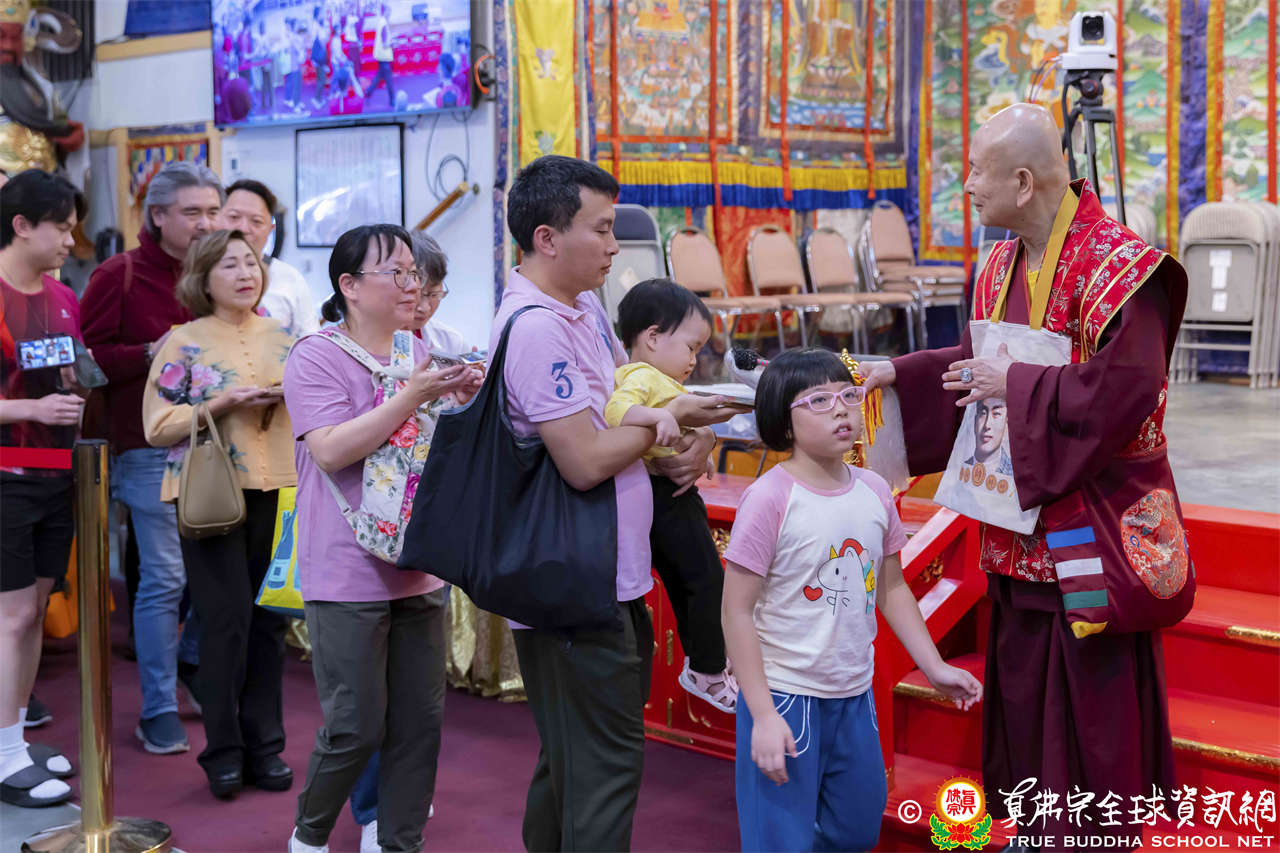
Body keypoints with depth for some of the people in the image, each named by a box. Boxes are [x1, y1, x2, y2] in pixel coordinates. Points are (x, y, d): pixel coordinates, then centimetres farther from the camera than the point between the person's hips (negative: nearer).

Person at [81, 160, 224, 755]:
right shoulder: (120, 276, -4)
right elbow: (89, 358, -7)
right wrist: (152, 354, -19)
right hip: (151, 445, -5)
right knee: (164, 577, -3)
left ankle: (191, 658, 34)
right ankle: (159, 712, 9)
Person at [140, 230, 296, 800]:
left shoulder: (282, 337, 12)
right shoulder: (184, 342, 0)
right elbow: (158, 426, -4)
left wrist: (290, 397, -2)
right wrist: (224, 405, -15)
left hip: (276, 491, 4)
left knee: (269, 619, 7)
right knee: (227, 617, -6)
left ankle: (264, 745, 18)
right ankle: (224, 750, 9)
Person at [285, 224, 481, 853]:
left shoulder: (421, 355, 11)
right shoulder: (316, 358, -7)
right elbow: (331, 450, -20)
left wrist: (466, 400, -5)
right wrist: (412, 397, -23)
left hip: (419, 570, 6)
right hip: (349, 577, -6)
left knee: (420, 720, 9)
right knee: (357, 727, -2)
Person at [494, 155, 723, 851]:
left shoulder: (584, 306, 11)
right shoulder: (536, 327, -20)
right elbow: (585, 462, -24)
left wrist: (692, 440, -2)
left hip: (607, 575, 10)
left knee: (570, 754, 20)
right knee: (606, 758, -4)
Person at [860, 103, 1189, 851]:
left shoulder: (1115, 263, -19)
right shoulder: (1003, 267, 8)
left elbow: (1128, 385, -28)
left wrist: (1015, 384, -20)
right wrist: (898, 375, 13)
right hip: (1021, 527, 8)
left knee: (1092, 702, 2)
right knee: (1021, 688, 17)